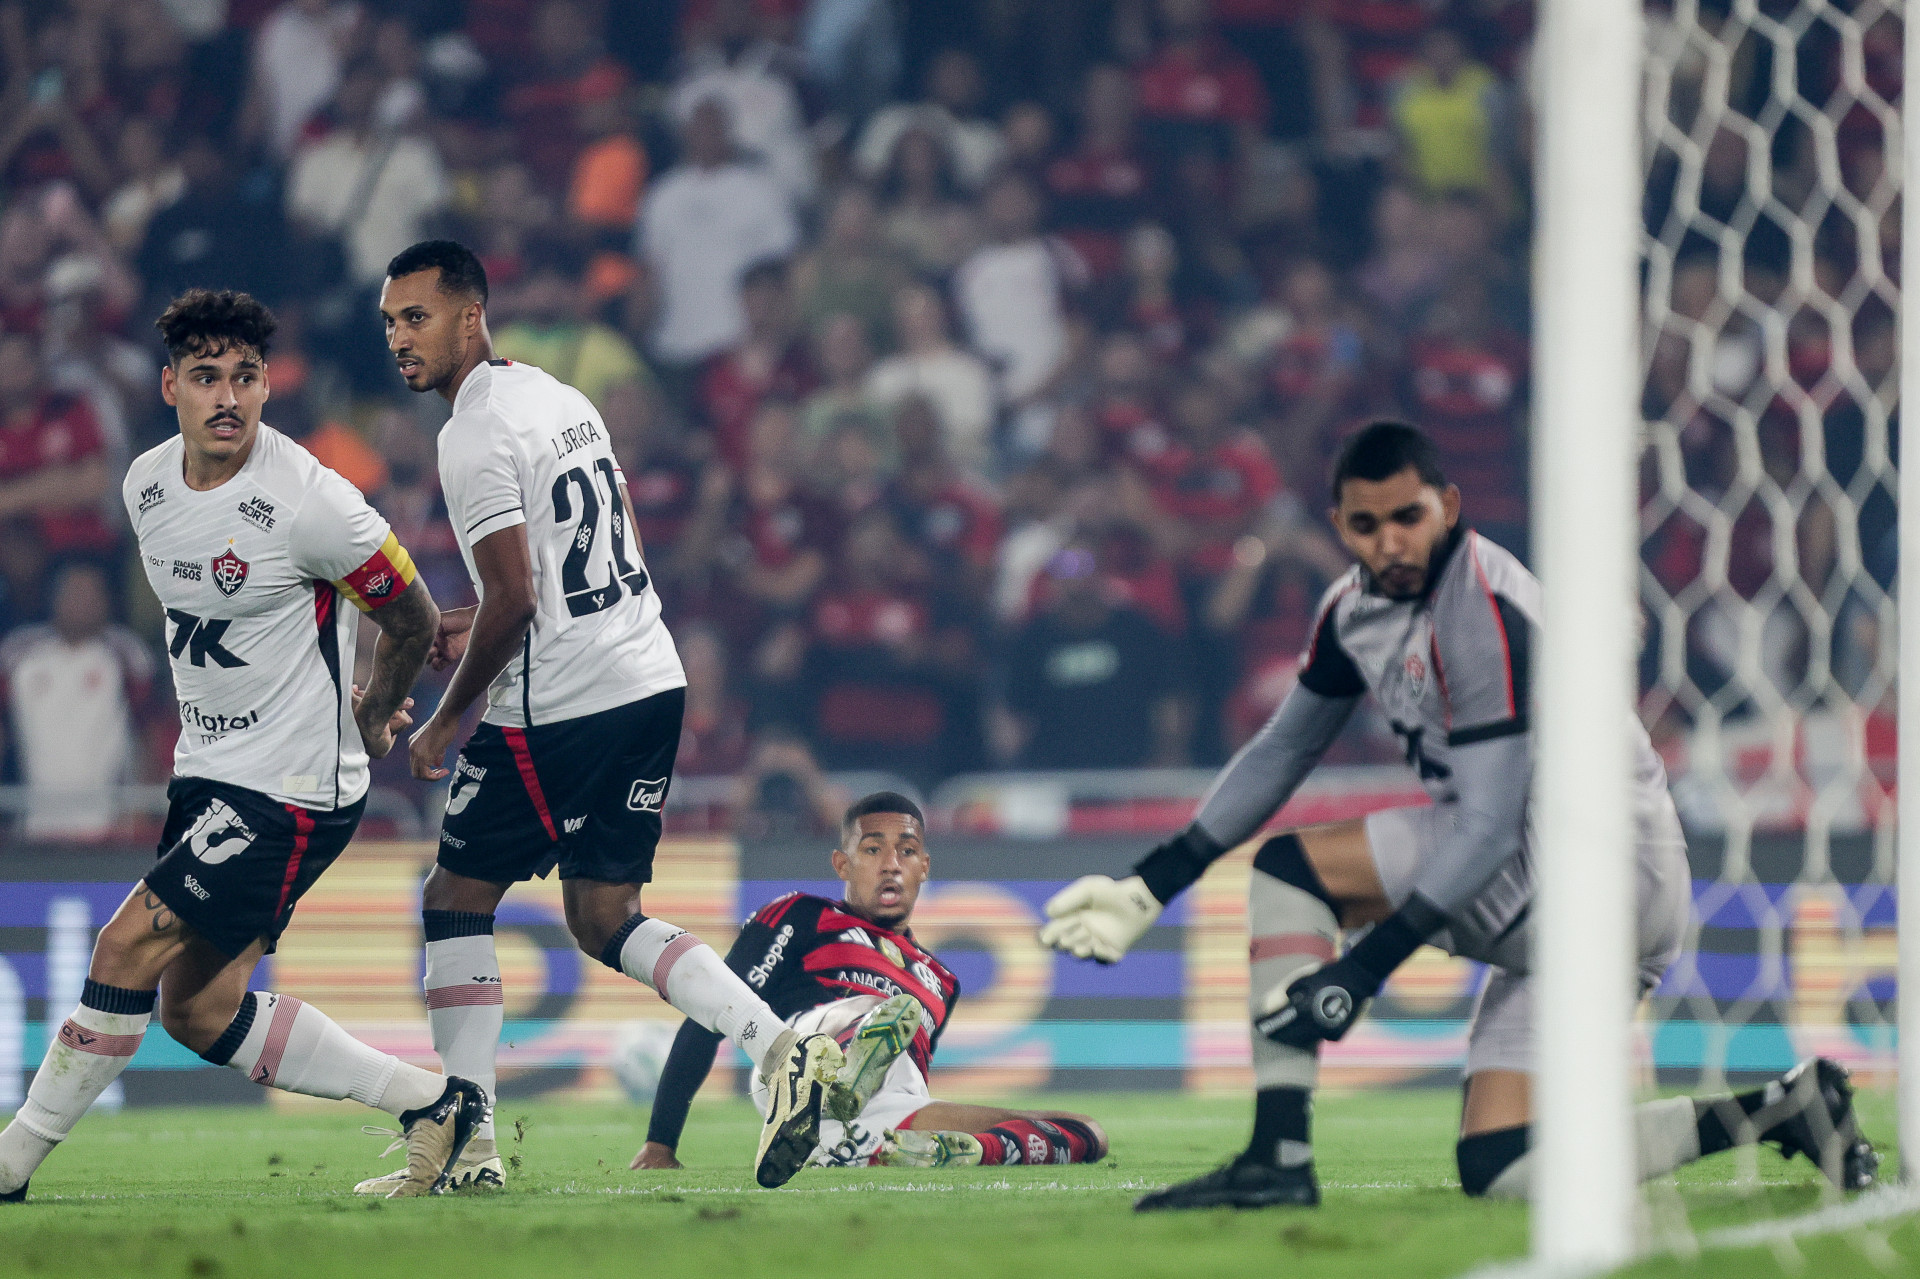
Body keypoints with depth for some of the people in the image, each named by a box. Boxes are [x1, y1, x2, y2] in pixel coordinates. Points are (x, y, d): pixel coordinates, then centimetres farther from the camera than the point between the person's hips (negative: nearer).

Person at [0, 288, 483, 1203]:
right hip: (207, 774, 8)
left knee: (127, 949, -14)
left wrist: (363, 726, 9)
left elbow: (412, 620, -5)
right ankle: (433, 1104, 17)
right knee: (198, 1011, 7)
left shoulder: (309, 502, -19)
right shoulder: (145, 486, 3)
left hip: (293, 792, -8)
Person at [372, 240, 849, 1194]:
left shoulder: (477, 434, -14)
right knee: (604, 920, 13)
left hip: (559, 707, -8)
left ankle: (466, 1143, 4)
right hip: (651, 682, 8)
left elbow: (515, 601, -19)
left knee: (457, 898, 5)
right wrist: (475, 627, 25)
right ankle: (783, 1047, -4)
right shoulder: (559, 399, 14)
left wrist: (443, 722, -9)